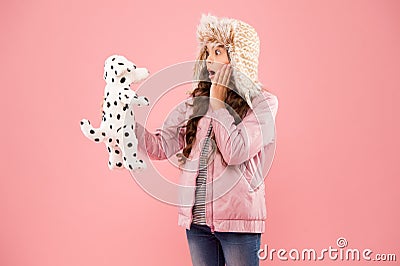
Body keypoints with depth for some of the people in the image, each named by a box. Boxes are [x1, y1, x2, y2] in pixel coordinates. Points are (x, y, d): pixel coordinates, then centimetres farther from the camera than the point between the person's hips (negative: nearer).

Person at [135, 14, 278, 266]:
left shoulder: (262, 102, -5)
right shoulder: (196, 102, 8)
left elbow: (235, 152, -18)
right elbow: (161, 146, 3)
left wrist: (217, 102, -10)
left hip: (237, 219, -4)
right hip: (197, 218, 4)